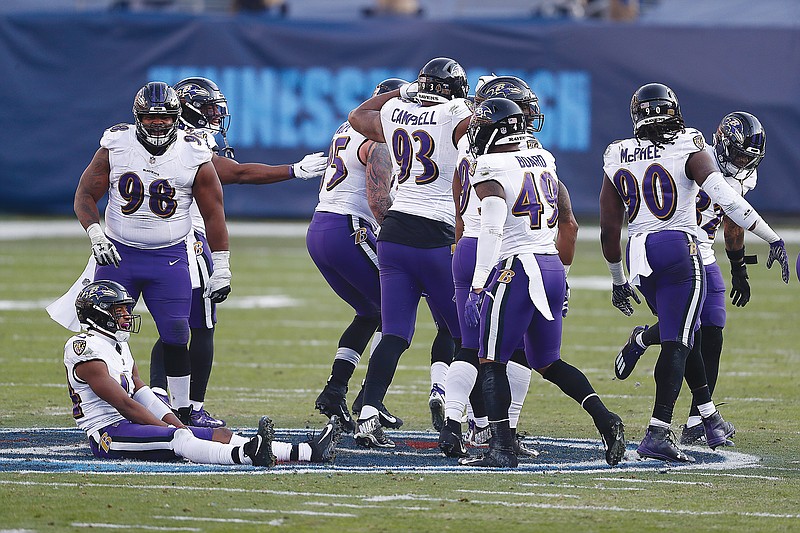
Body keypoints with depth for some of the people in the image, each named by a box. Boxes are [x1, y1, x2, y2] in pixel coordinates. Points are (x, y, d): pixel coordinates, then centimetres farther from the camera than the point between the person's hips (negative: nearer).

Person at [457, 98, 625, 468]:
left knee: (492, 362, 1)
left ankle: (502, 448, -6)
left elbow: (491, 232, -20)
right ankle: (605, 420, 2)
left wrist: (477, 288, -19)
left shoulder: (491, 172, -9)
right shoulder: (543, 161, 14)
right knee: (548, 362, 17)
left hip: (515, 270, -7)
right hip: (552, 269, 8)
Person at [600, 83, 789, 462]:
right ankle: (657, 434, -15)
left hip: (639, 257, 5)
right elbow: (725, 198, -18)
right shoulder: (688, 150, -5)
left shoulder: (618, 160, 8)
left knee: (684, 333, 21)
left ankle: (710, 417, 27)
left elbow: (609, 230, 11)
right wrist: (773, 239, -14)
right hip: (679, 250, -5)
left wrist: (618, 280, 23)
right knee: (676, 342, -4)